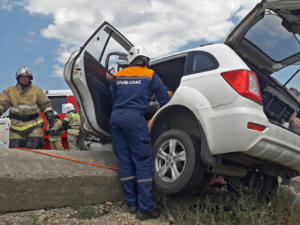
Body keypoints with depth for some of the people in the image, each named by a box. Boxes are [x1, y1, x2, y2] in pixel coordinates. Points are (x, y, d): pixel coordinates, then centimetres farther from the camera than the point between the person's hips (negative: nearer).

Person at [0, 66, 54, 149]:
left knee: (33, 150, -7)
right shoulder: (10, 91, 9)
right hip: (17, 126, 1)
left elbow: (45, 103, 12)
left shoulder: (37, 90, 8)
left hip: (34, 125, -1)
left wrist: (49, 113, -2)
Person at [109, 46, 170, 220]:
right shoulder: (150, 75, 7)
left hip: (116, 117, 5)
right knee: (144, 161, -2)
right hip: (134, 118, -5)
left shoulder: (118, 76, 19)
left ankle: (132, 203, 17)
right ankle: (145, 209, -3)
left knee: (124, 160, 10)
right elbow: (164, 99, 10)